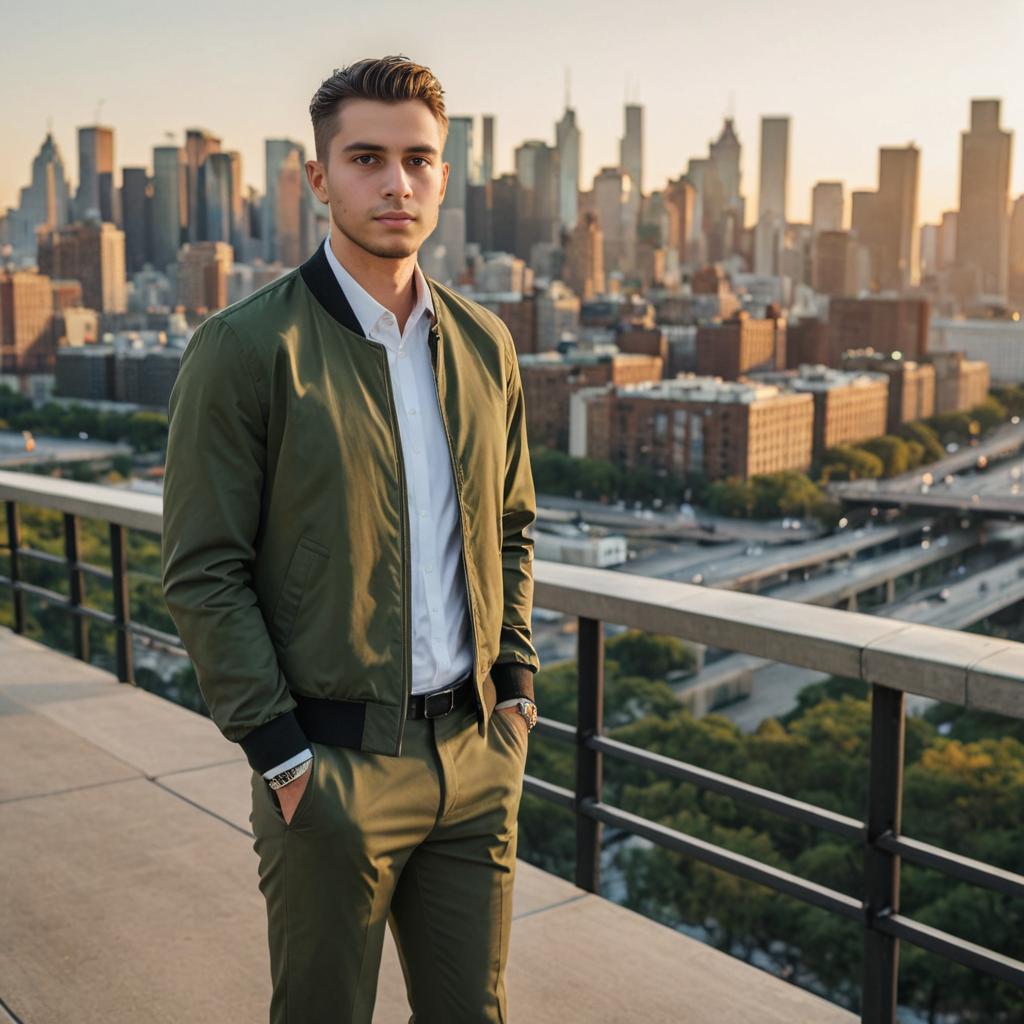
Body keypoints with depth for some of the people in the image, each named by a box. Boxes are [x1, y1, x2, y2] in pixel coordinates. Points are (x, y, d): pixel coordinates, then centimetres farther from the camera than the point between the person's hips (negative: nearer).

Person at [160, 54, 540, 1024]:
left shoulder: (483, 343, 7)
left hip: (477, 753, 5)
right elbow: (202, 574, -11)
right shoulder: (244, 347, -10)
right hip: (331, 765, -5)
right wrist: (282, 756, -13)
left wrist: (514, 684, 8)